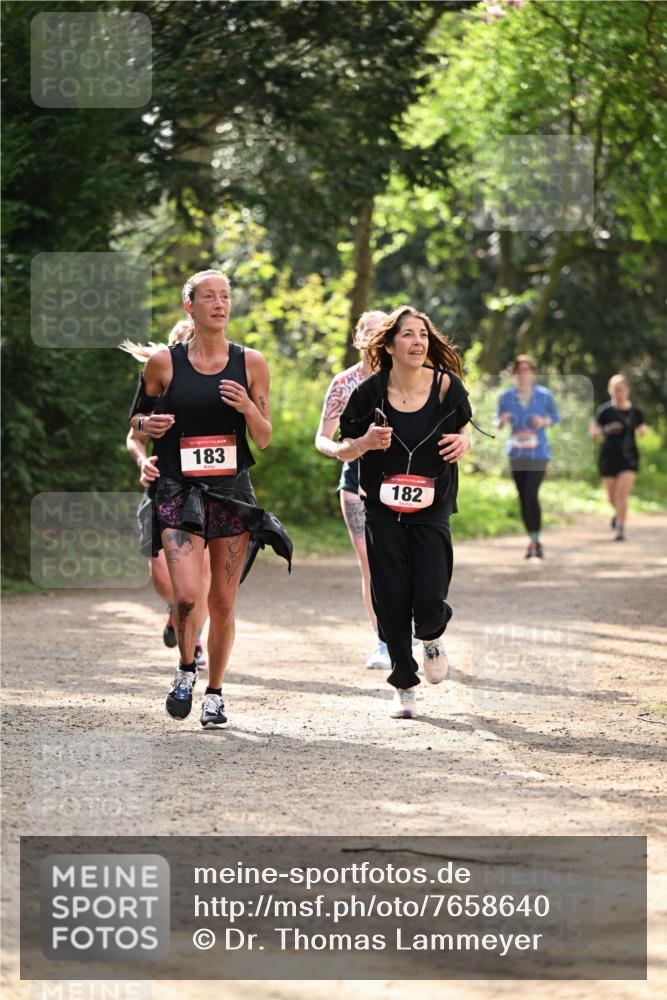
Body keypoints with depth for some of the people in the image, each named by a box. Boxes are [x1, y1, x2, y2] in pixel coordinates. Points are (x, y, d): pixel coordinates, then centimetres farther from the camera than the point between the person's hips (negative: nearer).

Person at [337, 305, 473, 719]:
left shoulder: (446, 386, -5)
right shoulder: (371, 391, -7)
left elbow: (464, 424, 15)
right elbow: (343, 449, 3)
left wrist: (463, 440, -7)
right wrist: (365, 443, -19)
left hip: (432, 511, 0)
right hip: (383, 511, 0)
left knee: (429, 600, -11)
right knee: (392, 602, -1)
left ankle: (431, 637, 27)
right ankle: (404, 685, 19)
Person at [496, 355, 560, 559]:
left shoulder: (544, 395, -5)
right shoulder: (506, 397, -1)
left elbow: (555, 417, 8)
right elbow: (498, 423, 9)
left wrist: (544, 421, -13)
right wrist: (502, 422, -14)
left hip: (539, 453, -3)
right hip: (517, 455, 3)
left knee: (531, 494, -18)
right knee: (523, 498, 7)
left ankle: (536, 540, -8)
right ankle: (532, 541, 22)